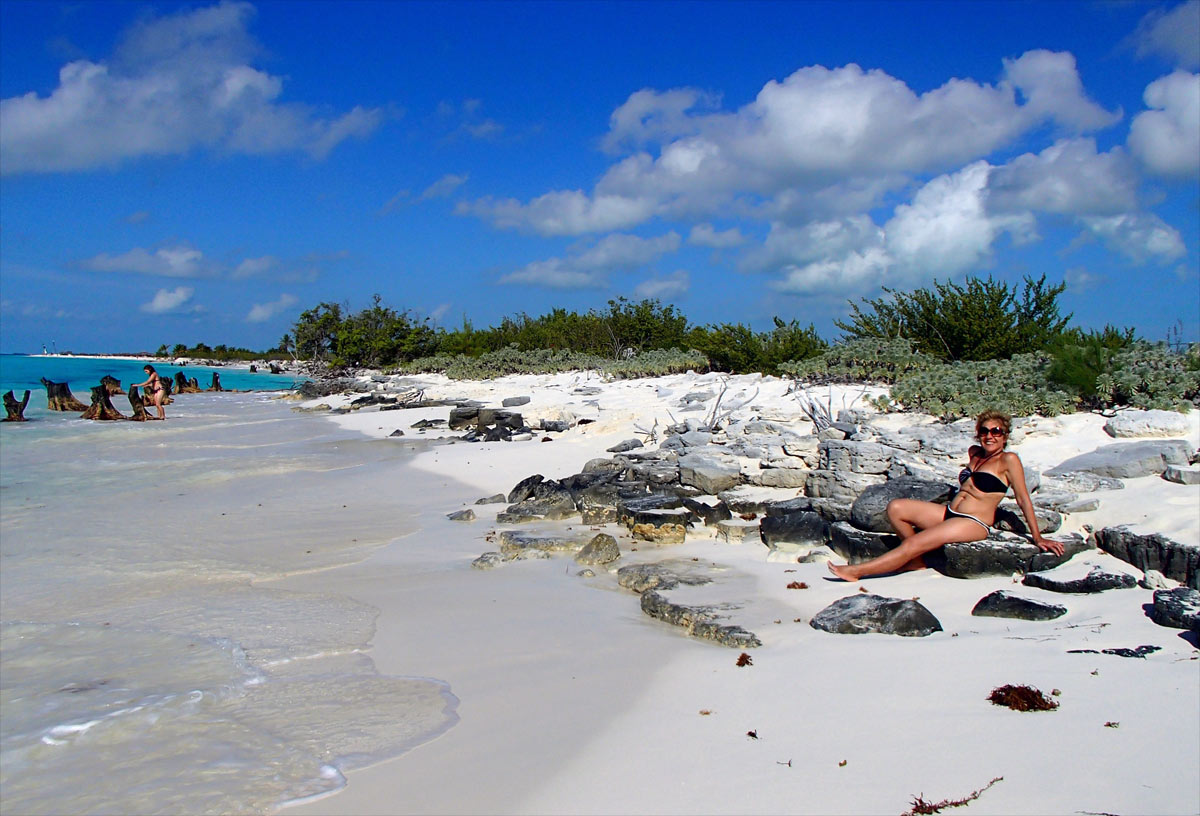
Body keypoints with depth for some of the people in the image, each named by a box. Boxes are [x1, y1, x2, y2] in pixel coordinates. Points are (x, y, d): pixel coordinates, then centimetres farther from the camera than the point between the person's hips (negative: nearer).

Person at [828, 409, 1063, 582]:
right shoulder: (974, 453, 16)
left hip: (973, 524, -8)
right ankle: (917, 561, -3)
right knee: (895, 507, -9)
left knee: (913, 544, -22)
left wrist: (1037, 538, -3)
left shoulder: (1009, 460, -5)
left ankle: (858, 570, -20)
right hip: (948, 513, 8)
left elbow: (1023, 499, -4)